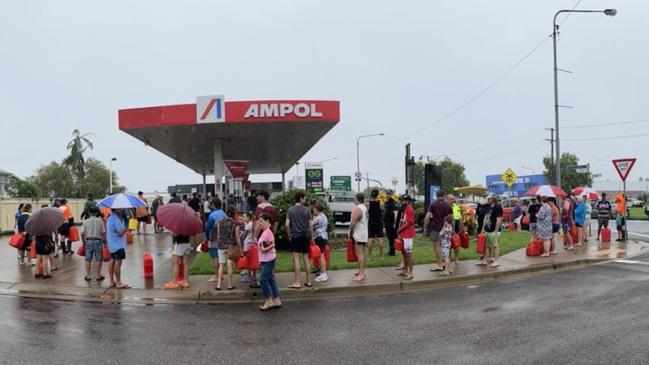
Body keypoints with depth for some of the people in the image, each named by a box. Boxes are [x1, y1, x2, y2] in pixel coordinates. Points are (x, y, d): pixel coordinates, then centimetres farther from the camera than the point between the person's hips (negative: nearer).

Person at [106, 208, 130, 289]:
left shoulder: (110, 217, 11)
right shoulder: (116, 219, -21)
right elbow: (120, 233, -23)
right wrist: (125, 229, -5)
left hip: (112, 244, 10)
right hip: (118, 244, -10)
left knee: (112, 261, 14)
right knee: (118, 262, -7)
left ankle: (111, 281, 22)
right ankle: (119, 283, -5)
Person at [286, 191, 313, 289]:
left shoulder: (290, 210, -3)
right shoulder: (306, 210, 1)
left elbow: (287, 225, -9)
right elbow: (310, 224, 1)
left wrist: (289, 235, 4)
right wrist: (311, 237, 10)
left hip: (295, 236, -2)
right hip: (305, 236, 2)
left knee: (296, 259, -1)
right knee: (306, 259, 9)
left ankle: (297, 282, -2)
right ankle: (308, 281, 14)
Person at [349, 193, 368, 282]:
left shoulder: (357, 209, -18)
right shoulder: (365, 208, 13)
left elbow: (353, 223, -22)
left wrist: (350, 233, -10)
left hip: (358, 234, -10)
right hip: (364, 233, 10)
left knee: (359, 254, -10)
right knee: (362, 253, 16)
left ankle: (361, 274, -11)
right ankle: (362, 271, 24)